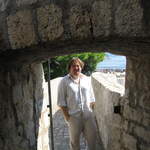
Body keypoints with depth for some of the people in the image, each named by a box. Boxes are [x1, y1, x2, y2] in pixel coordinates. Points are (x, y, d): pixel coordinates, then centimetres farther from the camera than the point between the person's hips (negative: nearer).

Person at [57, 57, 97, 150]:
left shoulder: (87, 79, 5)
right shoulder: (64, 82, -7)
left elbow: (92, 98, 11)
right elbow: (61, 102, -7)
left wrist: (91, 111, 4)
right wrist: (67, 116, -9)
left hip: (88, 115, 3)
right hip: (74, 117, -3)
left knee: (92, 137, 12)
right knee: (74, 140, 13)